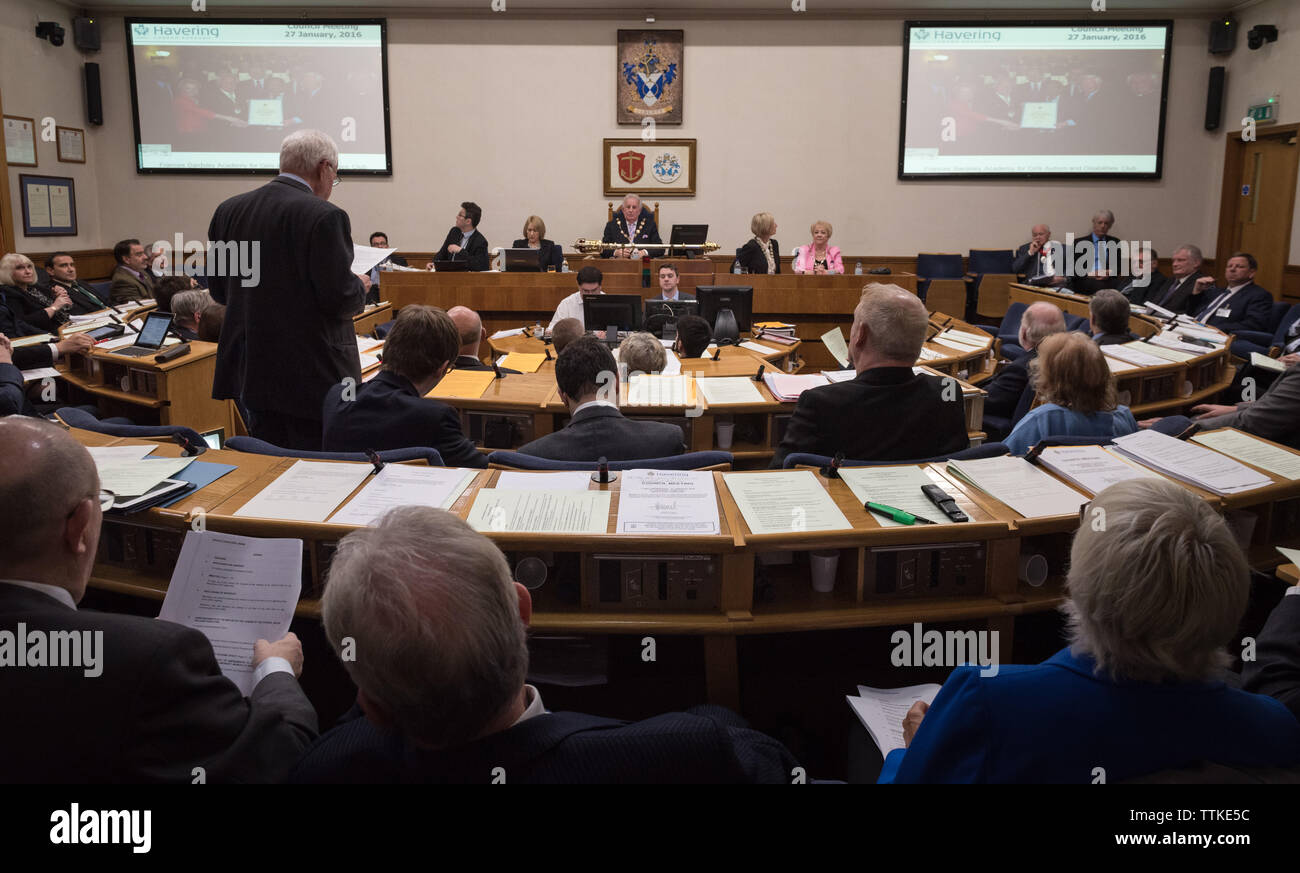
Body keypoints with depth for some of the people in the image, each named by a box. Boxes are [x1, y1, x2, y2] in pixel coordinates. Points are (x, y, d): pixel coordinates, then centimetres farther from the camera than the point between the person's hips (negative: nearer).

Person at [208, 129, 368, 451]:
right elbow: (339, 299, -17)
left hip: (250, 371, 7)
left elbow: (218, 289, 11)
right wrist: (360, 287, 4)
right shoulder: (325, 217, -16)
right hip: (311, 374, -7)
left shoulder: (229, 210, 5)